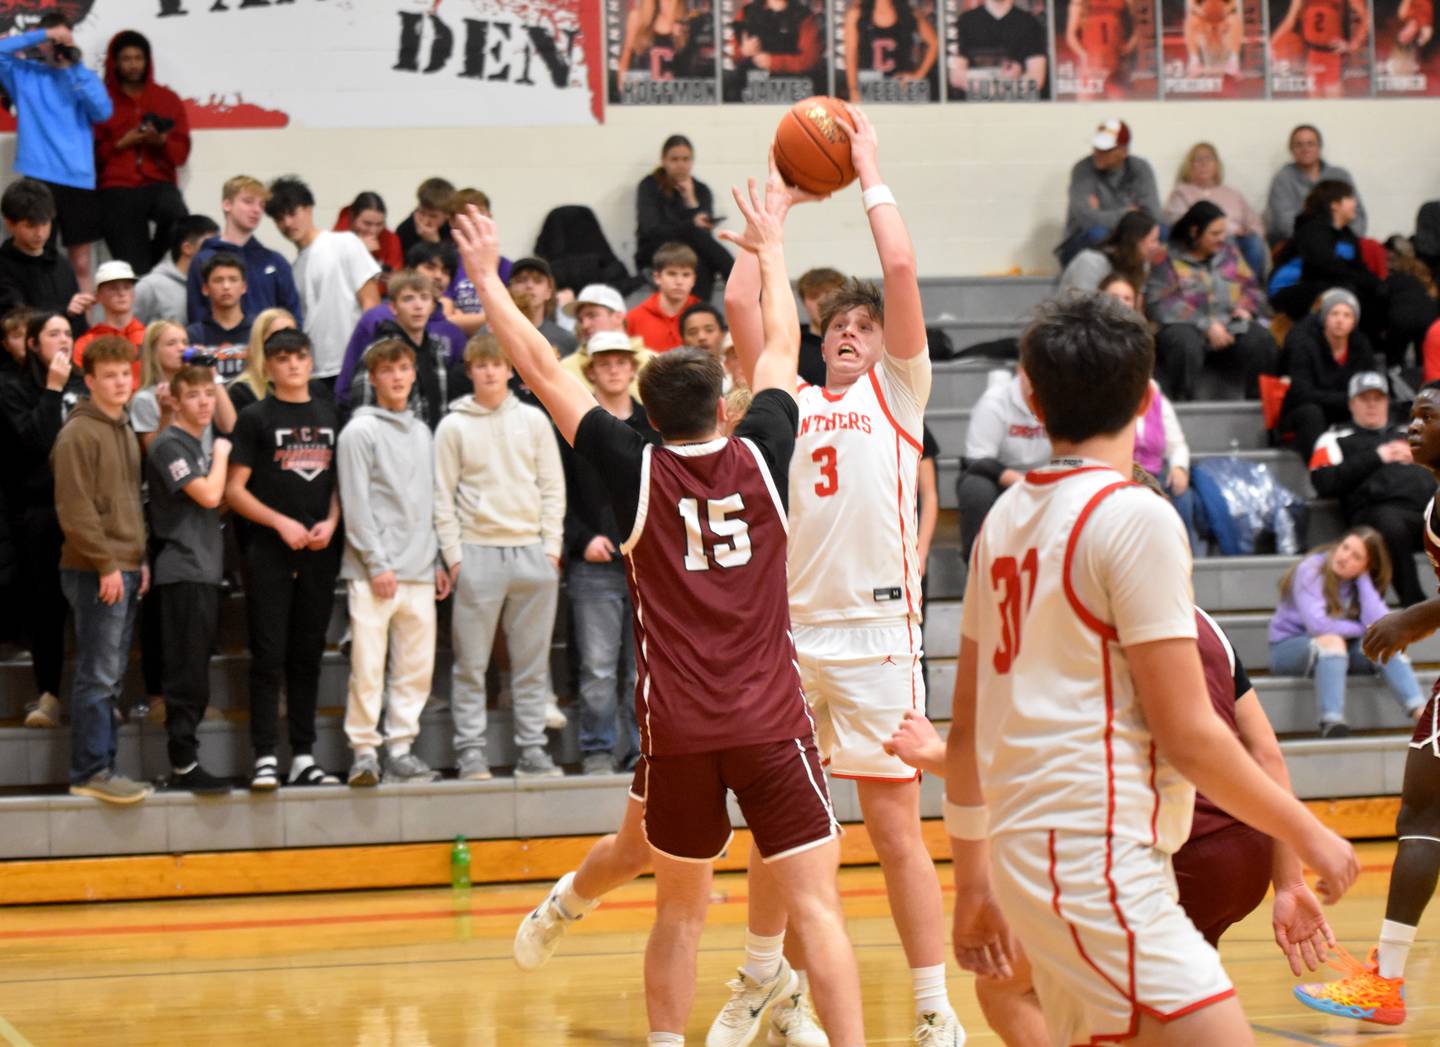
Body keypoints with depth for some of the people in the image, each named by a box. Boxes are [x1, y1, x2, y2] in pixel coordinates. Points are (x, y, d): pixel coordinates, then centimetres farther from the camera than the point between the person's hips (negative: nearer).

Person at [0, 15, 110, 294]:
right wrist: (43, 35, -8)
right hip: (40, 176, -2)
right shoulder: (24, 73, 8)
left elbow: (103, 111, -4)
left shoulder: (84, 77, 12)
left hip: (79, 178, 2)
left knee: (80, 264, 5)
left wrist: (75, 68, -7)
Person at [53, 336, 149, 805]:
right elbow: (74, 509, -17)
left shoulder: (125, 432, 17)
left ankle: (100, 767, 15)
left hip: (126, 569, 9)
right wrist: (106, 565, -18)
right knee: (97, 677, -7)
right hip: (97, 572, -9)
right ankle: (90, 772, -4)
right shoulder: (79, 434, -11)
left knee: (111, 678, 10)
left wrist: (139, 560, 14)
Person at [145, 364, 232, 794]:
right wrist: (221, 455, -2)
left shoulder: (198, 444, 19)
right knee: (187, 671, -9)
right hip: (183, 570, -9)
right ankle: (184, 765, -8)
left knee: (195, 668, 10)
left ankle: (185, 761, 13)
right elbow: (209, 495, -18)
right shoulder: (169, 444, -9)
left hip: (205, 569, 9)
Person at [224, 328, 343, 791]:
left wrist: (331, 522, -1)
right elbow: (234, 489, -3)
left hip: (319, 550, 4)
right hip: (269, 550, -4)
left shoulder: (329, 415, 13)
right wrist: (281, 523, -12)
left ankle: (304, 757, 12)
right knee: (269, 655, -5)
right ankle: (265, 757, -5)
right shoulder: (255, 418, 0)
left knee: (308, 655, 8)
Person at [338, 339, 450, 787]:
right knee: (368, 666, -9)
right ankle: (364, 750, -4)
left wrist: (435, 561, 13)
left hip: (418, 571, 6)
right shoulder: (360, 432, -3)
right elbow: (356, 504, -8)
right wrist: (378, 564, -13)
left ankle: (400, 748, 11)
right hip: (373, 572, -6)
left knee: (417, 666, 5)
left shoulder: (421, 432, 17)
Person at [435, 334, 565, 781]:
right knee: (471, 662, -2)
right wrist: (453, 555, -5)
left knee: (532, 660, 5)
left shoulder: (534, 420, 9)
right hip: (477, 554, -2)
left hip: (532, 552, 2)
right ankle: (471, 751, 2)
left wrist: (552, 546, 2)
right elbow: (443, 496, 2)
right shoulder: (453, 426, 3)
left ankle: (532, 749, 9)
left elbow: (553, 486, 10)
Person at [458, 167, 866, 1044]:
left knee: (681, 913, 15)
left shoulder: (638, 471, -1)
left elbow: (543, 370, 6)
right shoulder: (761, 457, 2)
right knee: (818, 907, -6)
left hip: (677, 730, 1)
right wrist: (770, 247, 33)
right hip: (773, 724, -1)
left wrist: (488, 277, 16)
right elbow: (782, 348, 19)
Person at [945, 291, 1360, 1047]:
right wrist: (1307, 834, -1)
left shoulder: (1007, 517, 12)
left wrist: (973, 879, 26)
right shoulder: (1135, 517, -11)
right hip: (1098, 863, -9)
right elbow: (1188, 734, -12)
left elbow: (966, 730, 17)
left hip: (1030, 853, 9)